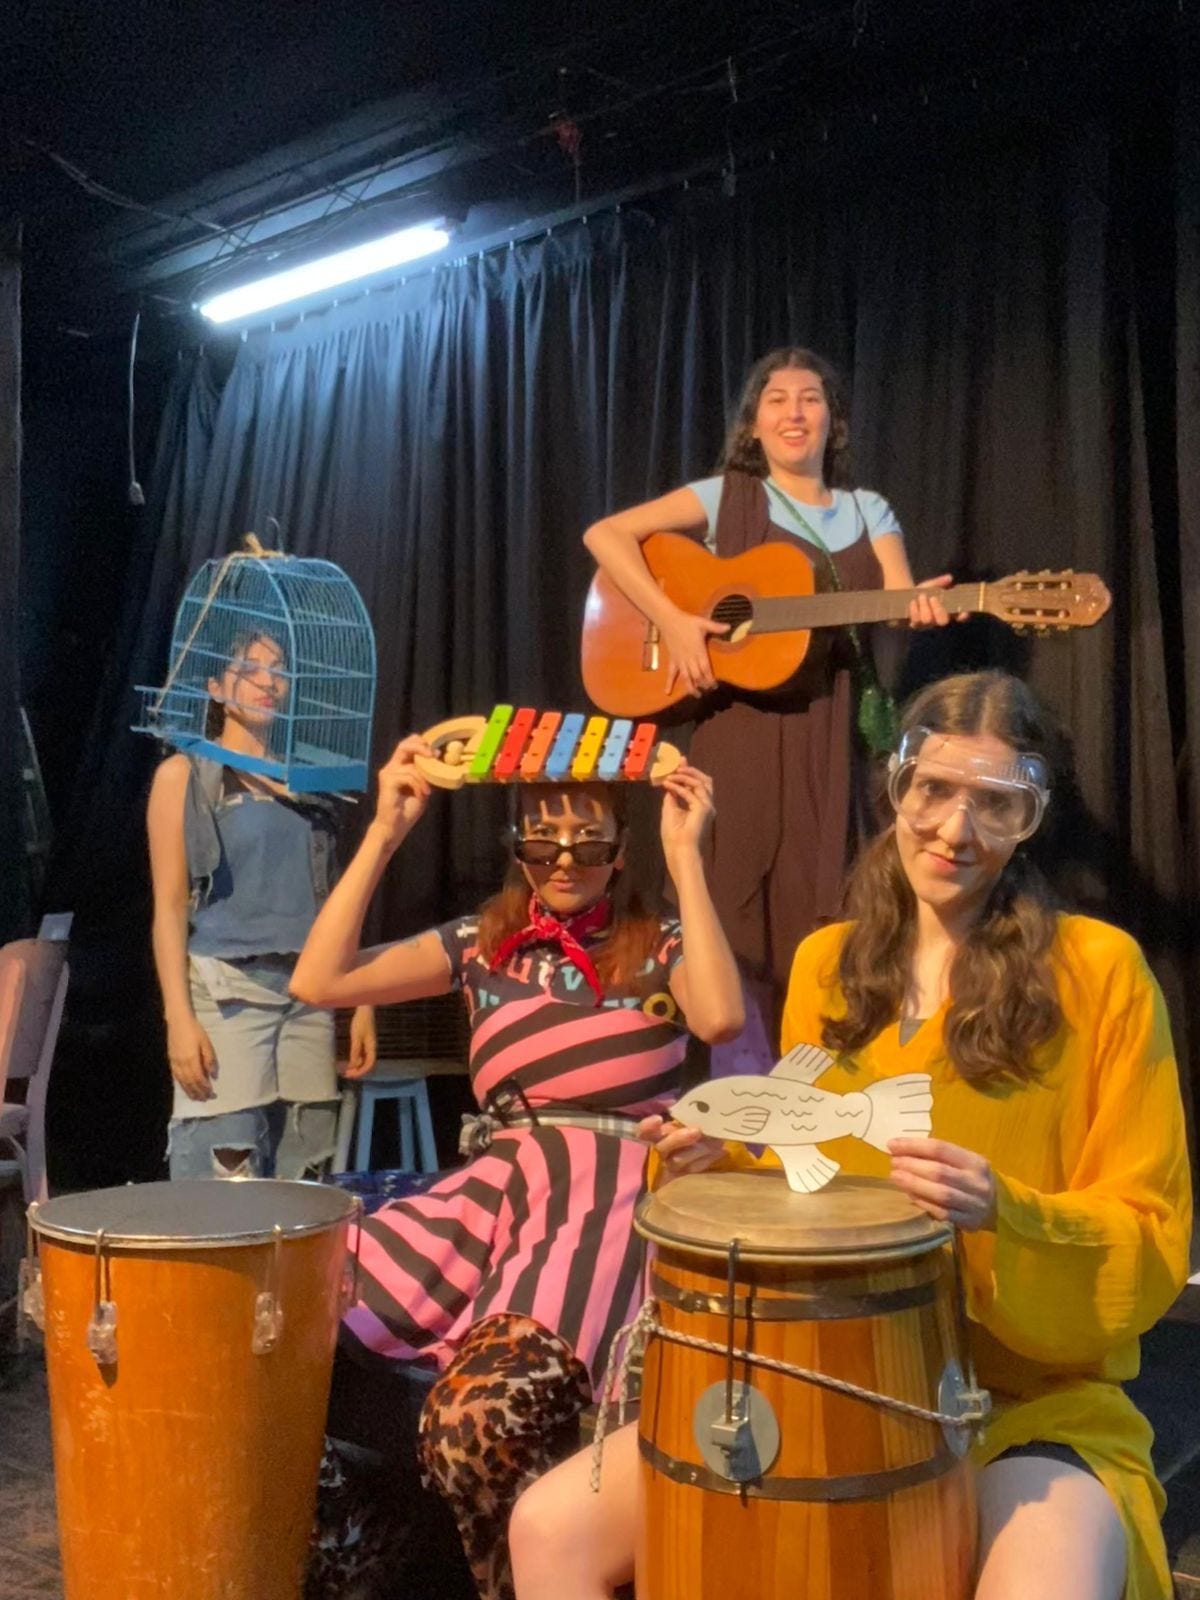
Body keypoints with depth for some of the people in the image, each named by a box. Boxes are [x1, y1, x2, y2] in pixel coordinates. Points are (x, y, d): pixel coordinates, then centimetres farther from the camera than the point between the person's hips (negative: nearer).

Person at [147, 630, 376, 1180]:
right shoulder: (184, 774, 4)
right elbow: (169, 907, -3)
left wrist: (362, 1001, 10)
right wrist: (178, 1017, -12)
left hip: (309, 992, 5)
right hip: (224, 989, -4)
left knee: (300, 1178, 4)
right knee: (222, 1182, -9)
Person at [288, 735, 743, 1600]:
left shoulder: (659, 947, 6)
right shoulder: (482, 942, 13)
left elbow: (721, 1017, -19)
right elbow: (319, 980, 2)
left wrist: (686, 854, -15)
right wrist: (386, 832, -2)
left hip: (615, 1194, -4)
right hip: (496, 1182, 4)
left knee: (482, 1409, -31)